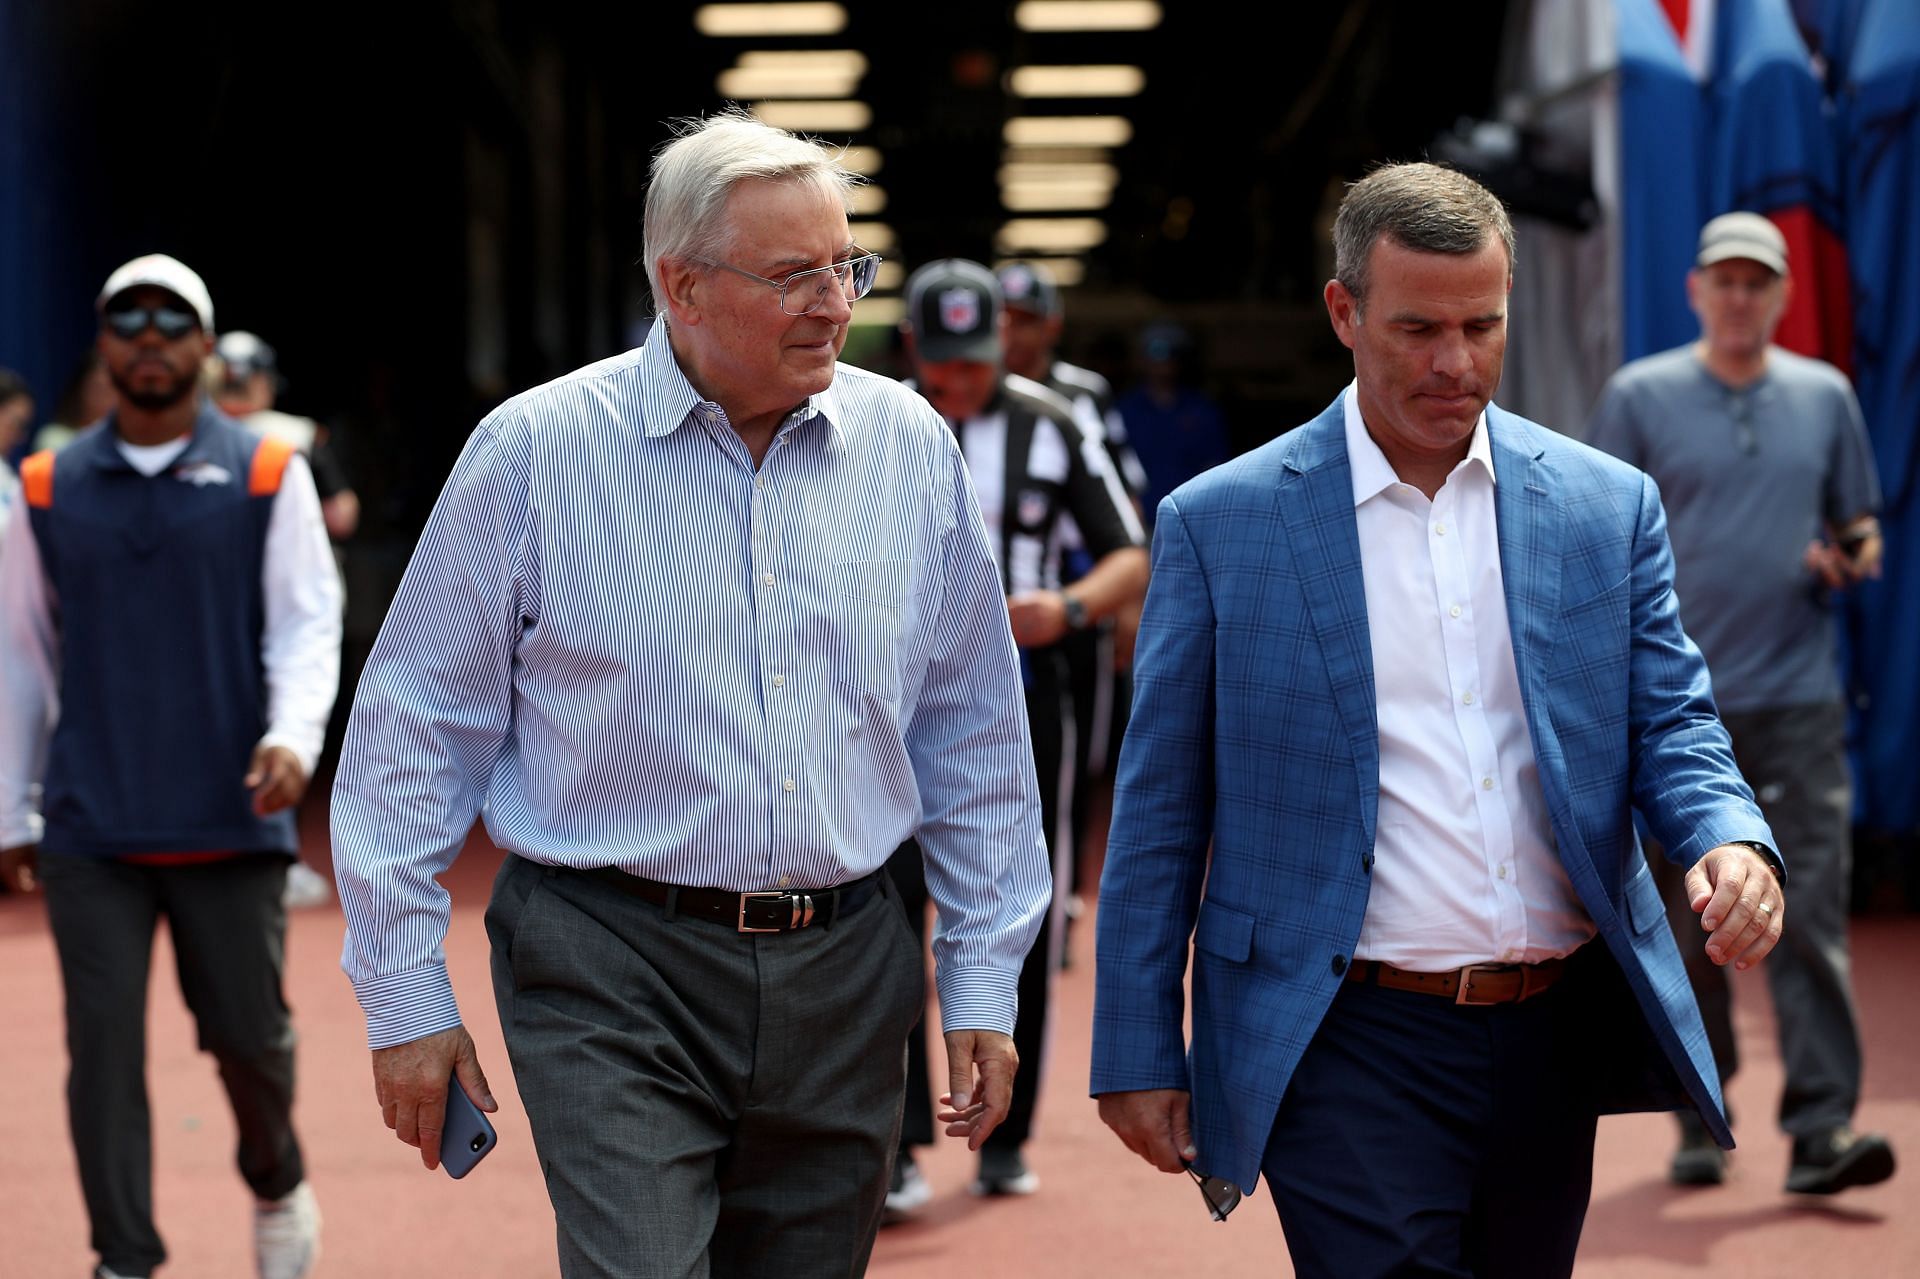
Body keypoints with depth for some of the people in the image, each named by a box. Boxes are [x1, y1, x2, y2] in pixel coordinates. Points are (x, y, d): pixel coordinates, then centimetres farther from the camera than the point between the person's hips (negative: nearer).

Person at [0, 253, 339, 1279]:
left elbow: (307, 622, -1)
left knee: (248, 1031, 6)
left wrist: (293, 734, -20)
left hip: (230, 815, -1)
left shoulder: (269, 477, 4)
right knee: (103, 1043, -2)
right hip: (89, 829, 1)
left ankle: (276, 1185, 35)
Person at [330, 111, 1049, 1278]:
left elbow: (975, 734, 12)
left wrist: (985, 984, 10)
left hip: (845, 973, 4)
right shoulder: (538, 452, -4)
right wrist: (407, 996, -2)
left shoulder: (910, 448, 5)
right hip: (616, 974, -3)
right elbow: (414, 731, 0)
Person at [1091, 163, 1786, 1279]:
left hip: (1559, 1040, 4)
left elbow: (1671, 723, 8)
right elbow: (1161, 809, 1)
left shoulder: (1608, 506, 5)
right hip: (1351, 1051, -4)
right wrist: (1139, 1054, 0)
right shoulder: (1222, 523, -2)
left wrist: (1734, 842, -15)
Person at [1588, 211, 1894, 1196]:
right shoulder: (1639, 396, 4)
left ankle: (1821, 1129, -10)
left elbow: (1859, 525, 19)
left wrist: (1853, 559, -5)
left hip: (1799, 703, 1)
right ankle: (1701, 1118, 17)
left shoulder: (1826, 395, 12)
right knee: (1685, 922, 5)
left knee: (1811, 912, -8)